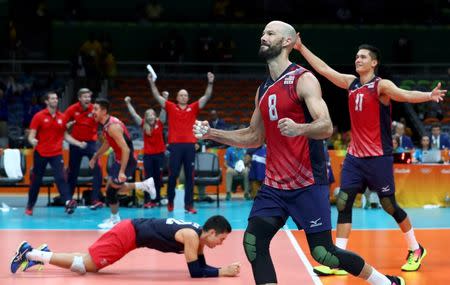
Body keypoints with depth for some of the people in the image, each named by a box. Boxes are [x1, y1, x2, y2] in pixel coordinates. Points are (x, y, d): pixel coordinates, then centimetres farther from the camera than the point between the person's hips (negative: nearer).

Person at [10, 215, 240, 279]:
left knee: (88, 263, 16)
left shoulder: (197, 233, 6)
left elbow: (200, 266, 13)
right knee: (85, 265, -7)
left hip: (133, 229, 8)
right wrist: (222, 272, -20)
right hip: (128, 233, -8)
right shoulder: (192, 236, -21)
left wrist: (222, 269, 0)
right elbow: (195, 272, -23)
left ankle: (43, 254, 22)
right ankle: (30, 253, -1)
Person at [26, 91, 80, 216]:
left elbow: (65, 135, 15)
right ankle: (29, 207, 23)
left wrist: (79, 143, 4)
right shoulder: (39, 116, -4)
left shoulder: (62, 117, 5)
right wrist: (32, 141, -29)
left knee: (61, 178, -15)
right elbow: (31, 135, -6)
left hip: (56, 154, 1)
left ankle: (68, 202, -27)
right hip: (40, 153, -1)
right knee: (36, 181, 9)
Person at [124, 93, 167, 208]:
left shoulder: (159, 123, 0)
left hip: (159, 154, 0)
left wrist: (165, 98, -16)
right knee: (148, 177, 0)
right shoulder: (143, 125, 1)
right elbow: (134, 114, -1)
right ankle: (147, 201, -1)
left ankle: (156, 199, 17)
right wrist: (128, 103, -7)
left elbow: (164, 110, -7)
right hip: (147, 154, 0)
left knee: (157, 177, 8)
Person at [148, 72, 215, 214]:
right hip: (175, 145, -1)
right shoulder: (171, 107, 11)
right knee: (173, 175, 3)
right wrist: (152, 83, 1)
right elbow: (157, 97, 9)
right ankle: (170, 202, 18)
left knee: (189, 176, 2)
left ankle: (189, 205, 4)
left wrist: (210, 83, -5)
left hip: (190, 145, 1)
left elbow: (206, 97, 6)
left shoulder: (193, 108, 11)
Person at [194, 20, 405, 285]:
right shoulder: (263, 89, 12)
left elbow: (326, 127, -20)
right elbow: (255, 137, 21)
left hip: (308, 183, -7)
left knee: (323, 252, -4)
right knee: (253, 242, -10)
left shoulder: (304, 79, -9)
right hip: (274, 185, 7)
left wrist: (299, 129, -41)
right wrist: (212, 133, 12)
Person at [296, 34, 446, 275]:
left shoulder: (381, 86, -10)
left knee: (389, 205, 2)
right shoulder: (350, 83, 8)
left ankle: (416, 250, 22)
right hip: (354, 156, 6)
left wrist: (428, 95, -46)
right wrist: (301, 48, 16)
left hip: (378, 157, -6)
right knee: (343, 203, -2)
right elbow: (323, 68, 15)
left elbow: (404, 95, -27)